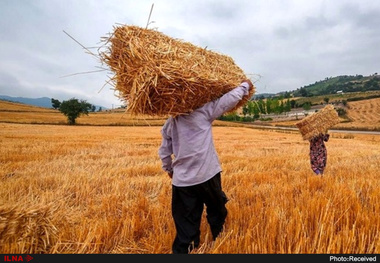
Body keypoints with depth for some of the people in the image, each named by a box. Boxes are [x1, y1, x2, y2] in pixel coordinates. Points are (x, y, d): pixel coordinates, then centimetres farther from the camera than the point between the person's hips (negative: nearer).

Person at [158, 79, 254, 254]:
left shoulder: (169, 124, 6)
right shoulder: (203, 111, -8)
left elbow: (164, 152, 12)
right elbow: (229, 100, -7)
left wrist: (169, 170, 29)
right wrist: (245, 86, 10)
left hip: (181, 180, 3)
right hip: (207, 175, -3)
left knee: (186, 223, 13)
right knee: (216, 211, 22)